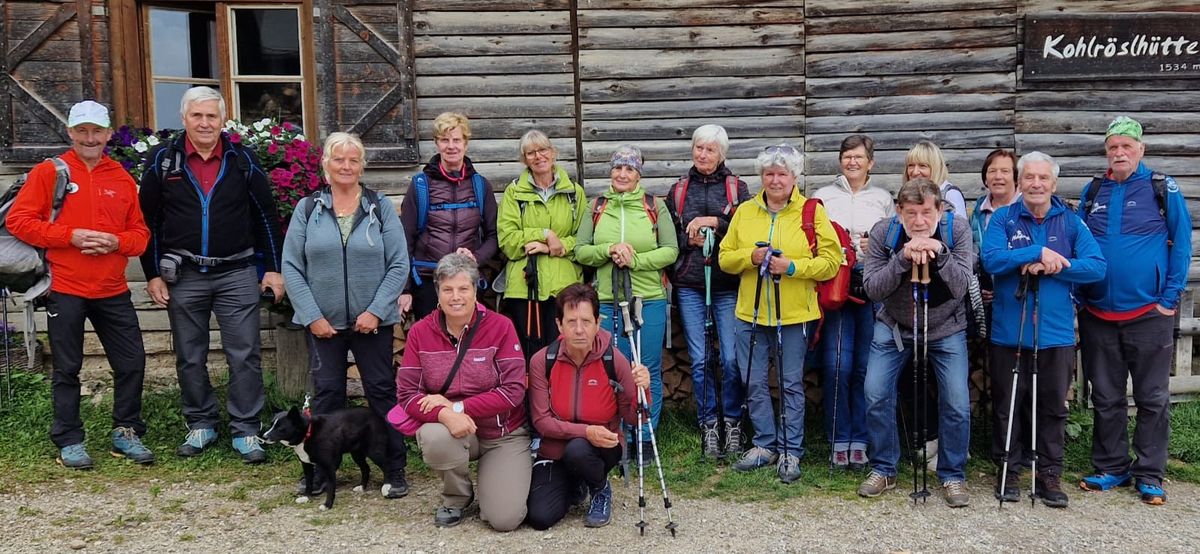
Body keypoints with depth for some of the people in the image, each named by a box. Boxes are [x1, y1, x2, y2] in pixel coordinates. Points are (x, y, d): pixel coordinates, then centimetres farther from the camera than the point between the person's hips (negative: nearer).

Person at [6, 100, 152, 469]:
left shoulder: (122, 178, 9)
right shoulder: (49, 172, -1)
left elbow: (140, 233, 11)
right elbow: (18, 220, -6)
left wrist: (117, 242, -11)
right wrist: (71, 236, -15)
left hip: (113, 290, 3)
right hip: (66, 290, -3)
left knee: (132, 362, 5)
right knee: (67, 369, 6)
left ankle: (126, 433, 20)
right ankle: (69, 441, 18)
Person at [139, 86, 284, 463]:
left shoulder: (242, 160, 2)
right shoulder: (163, 160, 2)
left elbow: (266, 216, 7)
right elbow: (148, 221, 6)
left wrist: (274, 268, 4)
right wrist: (153, 274, 3)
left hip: (237, 274, -1)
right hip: (183, 276, 1)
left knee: (245, 356, -1)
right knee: (190, 358, 10)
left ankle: (245, 430, 8)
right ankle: (201, 424, 25)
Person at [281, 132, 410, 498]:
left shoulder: (381, 208, 2)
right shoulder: (307, 209, 3)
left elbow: (399, 264, -2)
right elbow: (291, 267, 1)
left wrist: (376, 311, -11)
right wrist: (312, 316, -7)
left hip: (373, 322, 0)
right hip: (323, 323, 1)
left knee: (382, 392, 2)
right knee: (326, 395, 5)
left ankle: (395, 470, 12)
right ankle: (320, 470, 18)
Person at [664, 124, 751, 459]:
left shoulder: (737, 188, 6)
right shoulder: (678, 190, 12)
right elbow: (668, 237, 13)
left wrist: (715, 222, -12)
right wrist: (689, 239, -5)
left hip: (728, 285, -2)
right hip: (690, 285, 2)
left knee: (731, 359, -5)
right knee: (699, 360, 3)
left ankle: (732, 423, 11)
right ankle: (708, 426, 14)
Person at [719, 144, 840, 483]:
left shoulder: (812, 212, -1)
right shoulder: (745, 212, 8)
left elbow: (832, 260, -5)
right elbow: (725, 258, 9)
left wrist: (793, 266, -18)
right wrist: (751, 256, -11)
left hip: (793, 315, -3)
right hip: (750, 314, 3)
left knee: (792, 385, 5)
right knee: (754, 382, 9)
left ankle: (791, 451, 16)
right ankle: (765, 444, 24)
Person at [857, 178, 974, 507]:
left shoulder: (957, 230, -18)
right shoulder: (883, 232, -17)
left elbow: (960, 287, -25)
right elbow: (872, 288, -23)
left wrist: (939, 254, -40)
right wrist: (903, 258, -36)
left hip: (946, 328, 0)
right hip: (894, 326, 1)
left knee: (957, 404, -6)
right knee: (876, 394, -7)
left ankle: (953, 476, 14)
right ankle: (883, 470, 12)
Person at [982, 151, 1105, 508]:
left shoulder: (1071, 222, 5)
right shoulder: (1003, 218, 1)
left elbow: (1097, 266, -6)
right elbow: (991, 259, -15)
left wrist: (1053, 267, -16)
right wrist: (1039, 253, -19)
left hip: (1056, 332, 1)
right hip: (1009, 331, -1)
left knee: (1053, 407, 8)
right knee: (1007, 406, 7)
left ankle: (1049, 475, 20)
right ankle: (1008, 472, 21)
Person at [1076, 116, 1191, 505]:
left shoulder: (1163, 189, -3)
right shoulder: (1093, 191, 7)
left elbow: (1182, 246, -2)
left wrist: (1169, 299, -7)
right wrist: (1079, 295, 5)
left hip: (1147, 313, -3)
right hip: (1097, 314, 3)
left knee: (1152, 399, 6)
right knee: (1105, 397, 11)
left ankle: (1150, 474, 16)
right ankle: (1111, 467, 23)